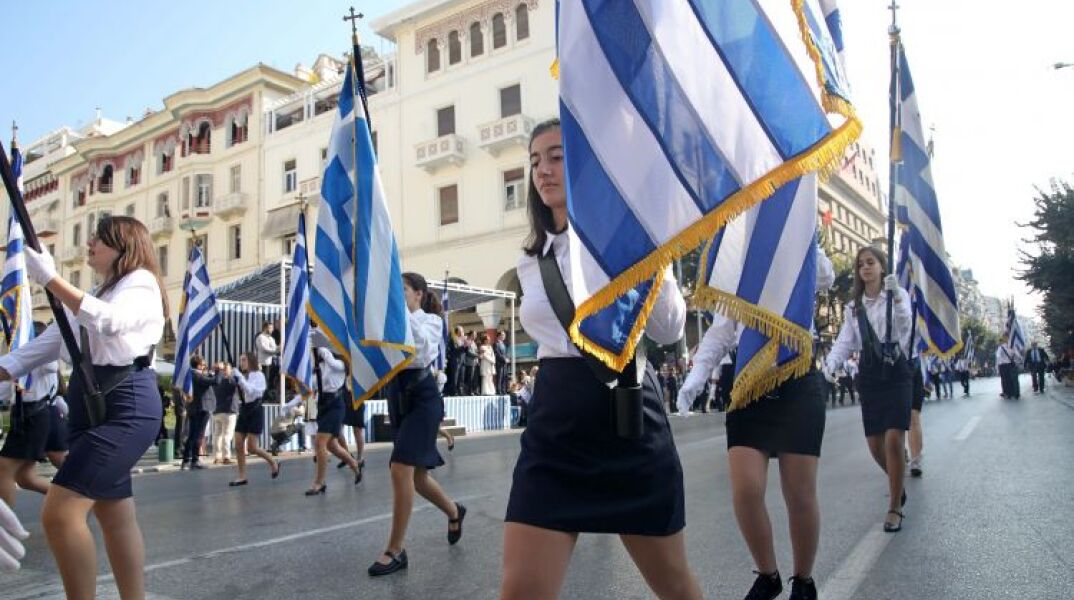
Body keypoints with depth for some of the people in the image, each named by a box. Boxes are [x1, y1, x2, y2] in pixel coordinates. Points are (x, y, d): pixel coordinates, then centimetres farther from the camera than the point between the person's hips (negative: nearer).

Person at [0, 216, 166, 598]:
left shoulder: (141, 281, -1)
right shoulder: (89, 299, 23)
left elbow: (110, 321, -22)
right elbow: (41, 347, 16)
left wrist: (50, 279, -20)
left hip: (127, 406, -9)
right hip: (91, 406, 9)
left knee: (60, 511, -17)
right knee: (116, 518, 10)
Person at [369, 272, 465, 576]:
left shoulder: (431, 320, -1)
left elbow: (421, 341, -24)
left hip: (422, 398, -6)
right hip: (397, 398, 7)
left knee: (401, 469, -16)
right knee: (416, 474, 12)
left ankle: (396, 550, -5)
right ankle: (454, 511, 40)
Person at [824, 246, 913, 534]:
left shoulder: (898, 295, 0)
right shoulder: (854, 306, 13)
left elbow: (904, 324, -19)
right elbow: (845, 342, 4)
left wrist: (896, 297, -38)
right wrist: (829, 365, -14)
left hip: (897, 371, -4)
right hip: (869, 375, 4)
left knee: (894, 439, -14)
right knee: (875, 443, 5)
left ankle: (894, 507, 1)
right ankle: (898, 485, 34)